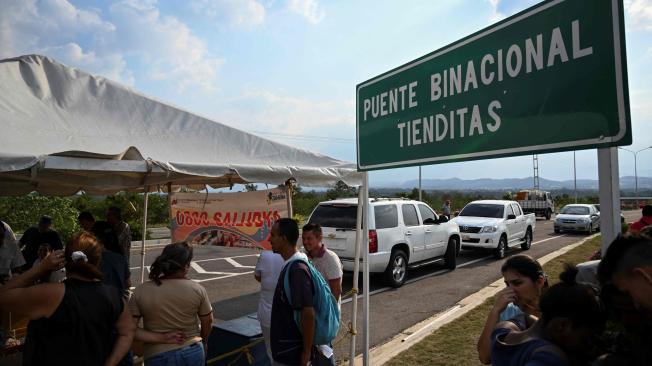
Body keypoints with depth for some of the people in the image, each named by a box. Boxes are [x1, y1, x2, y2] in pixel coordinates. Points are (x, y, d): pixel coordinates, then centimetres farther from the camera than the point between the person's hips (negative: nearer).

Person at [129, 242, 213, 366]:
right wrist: (203, 343, 18)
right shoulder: (197, 289, -13)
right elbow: (208, 322, -1)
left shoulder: (141, 292, -12)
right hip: (193, 353, 1)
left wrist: (162, 338, -10)